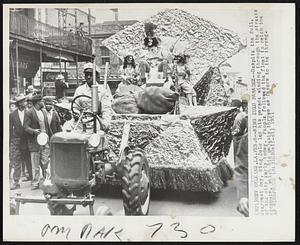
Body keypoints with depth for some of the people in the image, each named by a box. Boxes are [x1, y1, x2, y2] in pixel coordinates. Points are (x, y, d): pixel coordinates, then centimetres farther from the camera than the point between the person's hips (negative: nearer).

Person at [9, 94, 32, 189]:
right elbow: (10, 129, 4)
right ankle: (16, 182, 8)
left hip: (27, 141, 0)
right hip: (16, 141, 0)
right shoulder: (12, 114, 0)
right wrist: (9, 143, 3)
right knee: (16, 163, 2)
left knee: (29, 161, 8)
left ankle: (31, 176, 25)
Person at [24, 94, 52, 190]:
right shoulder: (29, 113, -7)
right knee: (35, 164, 1)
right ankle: (35, 183, 10)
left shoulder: (44, 112, 14)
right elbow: (26, 127, -11)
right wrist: (34, 131, -28)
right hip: (35, 142, -5)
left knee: (45, 162, 4)